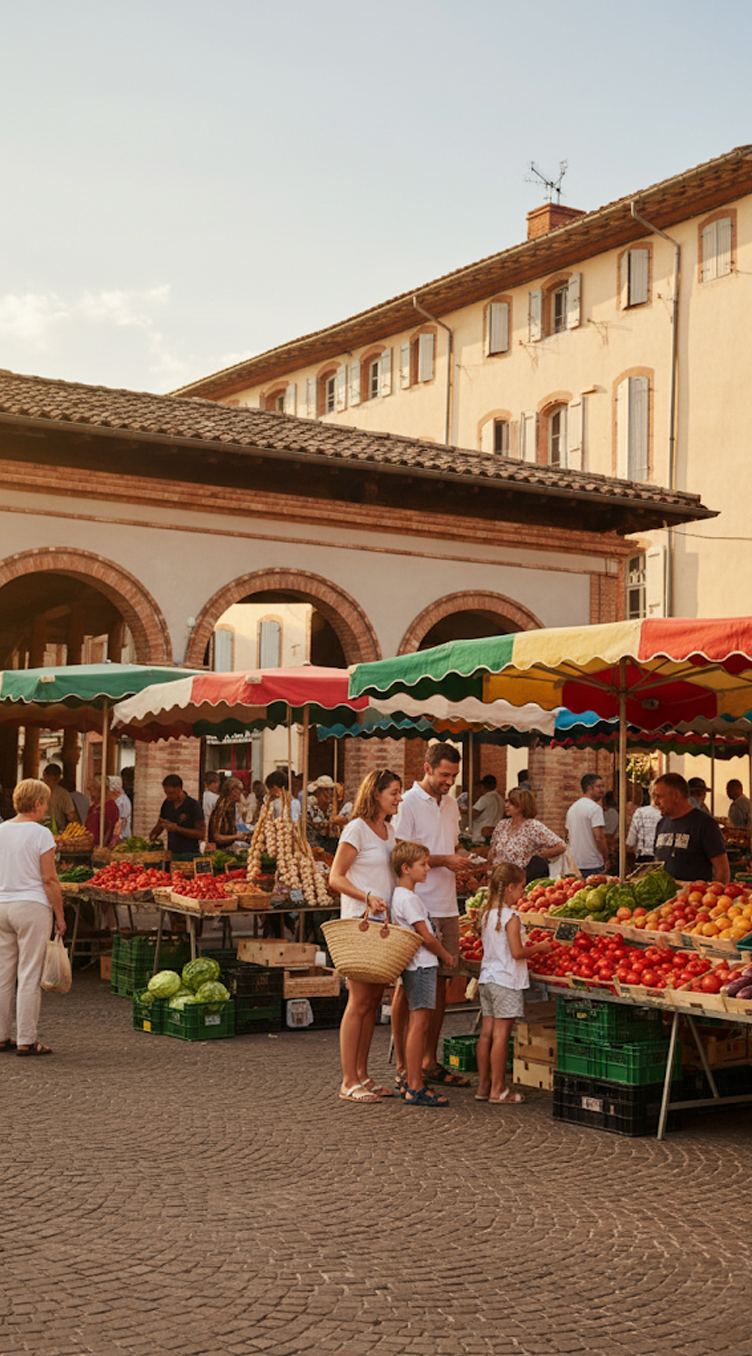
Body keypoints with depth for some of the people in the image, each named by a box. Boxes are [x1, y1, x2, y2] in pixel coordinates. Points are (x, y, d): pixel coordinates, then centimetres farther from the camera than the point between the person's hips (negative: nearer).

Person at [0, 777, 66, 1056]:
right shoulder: (40, 834, -11)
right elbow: (49, 880, -12)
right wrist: (60, 915, -5)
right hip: (32, 906, -6)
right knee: (29, 976, -1)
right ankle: (26, 1040, 1)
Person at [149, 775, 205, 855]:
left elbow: (201, 834, -13)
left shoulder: (193, 805, -8)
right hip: (171, 854, 5)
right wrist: (151, 837, 0)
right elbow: (159, 826, 22)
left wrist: (177, 829, -19)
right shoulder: (167, 803, 10)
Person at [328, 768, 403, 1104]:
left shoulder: (389, 830, 15)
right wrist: (367, 897, -24)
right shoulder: (357, 829, -9)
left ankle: (362, 1075, 17)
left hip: (383, 922, 8)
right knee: (359, 1001, -6)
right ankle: (349, 1082, 0)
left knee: (374, 1000, 10)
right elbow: (336, 877, -12)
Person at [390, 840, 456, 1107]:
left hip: (419, 966, 11)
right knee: (420, 1022, -10)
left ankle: (409, 1081, 21)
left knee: (415, 1022, 14)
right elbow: (426, 937, -15)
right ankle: (415, 1088, -11)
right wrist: (446, 956, 0)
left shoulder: (400, 895, 16)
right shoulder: (409, 898, -16)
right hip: (421, 966, -11)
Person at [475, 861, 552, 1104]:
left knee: (486, 1033, 10)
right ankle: (497, 1090, 2)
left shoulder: (487, 914, 10)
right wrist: (539, 948, -3)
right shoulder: (511, 916, -15)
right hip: (506, 980, -8)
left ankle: (483, 1086, 16)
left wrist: (527, 947, 19)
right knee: (501, 1035, -3)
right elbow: (517, 952, -19)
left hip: (487, 977, 8)